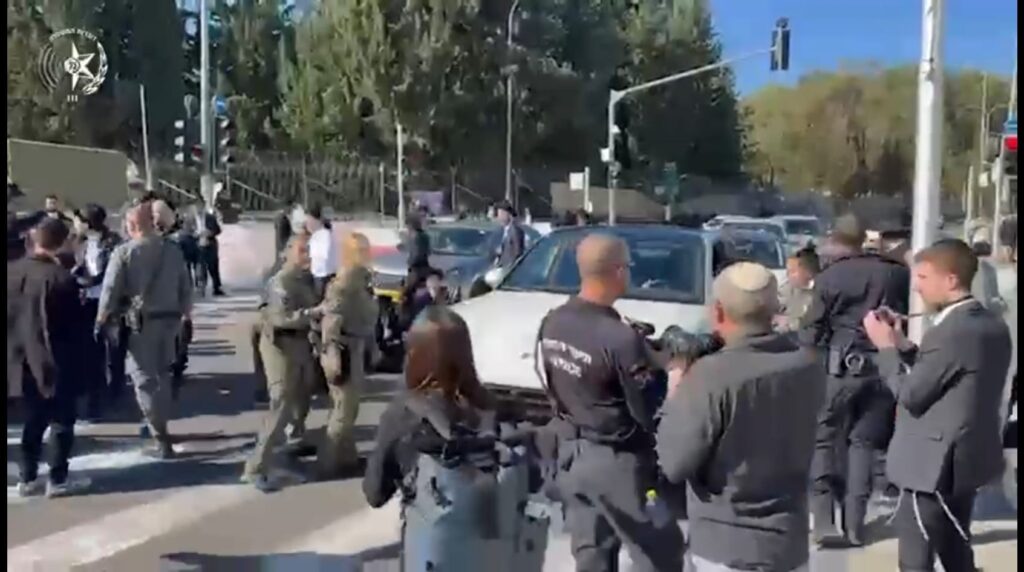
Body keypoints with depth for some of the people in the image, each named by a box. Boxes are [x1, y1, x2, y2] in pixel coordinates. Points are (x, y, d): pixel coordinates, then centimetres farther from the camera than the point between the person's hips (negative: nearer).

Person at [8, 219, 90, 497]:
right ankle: (57, 479, 10)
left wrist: (17, 346, 17)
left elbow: (9, 316, 7)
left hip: (24, 358, 6)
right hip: (55, 361, -6)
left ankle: (27, 478, 21)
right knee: (61, 420, 7)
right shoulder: (60, 277, -19)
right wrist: (80, 339, 3)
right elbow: (73, 324, -14)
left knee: (33, 419, 17)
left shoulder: (11, 271, -1)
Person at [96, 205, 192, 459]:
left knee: (144, 379, -1)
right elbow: (185, 287, 9)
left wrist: (102, 320, 1)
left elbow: (110, 290, -10)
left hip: (140, 321, -5)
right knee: (162, 374, 21)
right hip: (169, 319, 5)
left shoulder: (124, 252, -8)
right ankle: (159, 426, 32)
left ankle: (162, 440, -6)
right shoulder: (173, 250, 5)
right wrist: (185, 314, 20)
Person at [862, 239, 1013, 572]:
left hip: (934, 464, -9)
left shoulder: (949, 333, -24)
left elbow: (910, 395, -17)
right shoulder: (993, 326, 6)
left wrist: (886, 347, -7)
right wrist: (903, 347, 4)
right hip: (970, 458, 10)